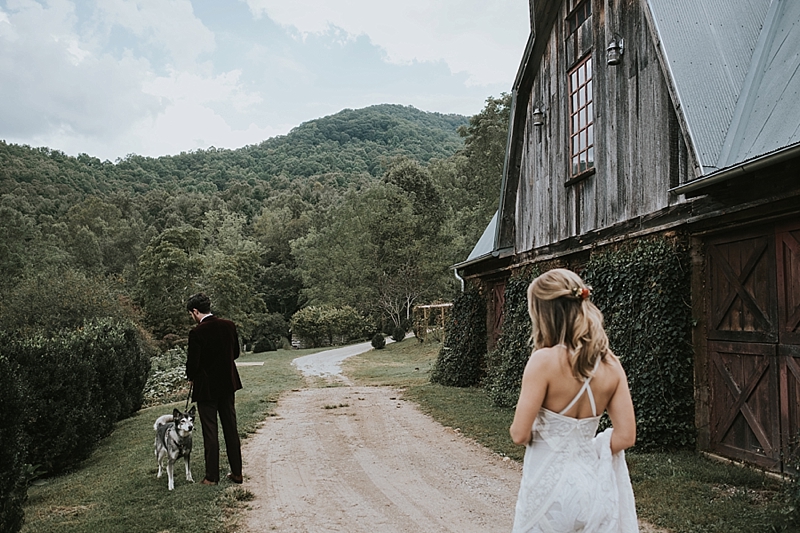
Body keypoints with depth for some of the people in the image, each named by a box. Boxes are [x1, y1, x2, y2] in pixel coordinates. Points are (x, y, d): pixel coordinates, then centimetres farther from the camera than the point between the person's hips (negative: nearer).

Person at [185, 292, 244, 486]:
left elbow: (193, 362, -15)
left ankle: (212, 476, 12)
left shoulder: (197, 332, -19)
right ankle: (237, 473, 18)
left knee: (210, 432, 4)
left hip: (206, 386, -5)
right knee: (231, 429, 12)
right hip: (228, 384, 5)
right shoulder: (229, 325, -2)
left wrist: (190, 378, 5)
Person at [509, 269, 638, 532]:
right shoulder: (611, 364, -4)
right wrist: (589, 451, 10)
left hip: (549, 484, -5)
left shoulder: (545, 360, -20)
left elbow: (519, 434, -18)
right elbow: (625, 436, -3)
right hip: (593, 482, 5)